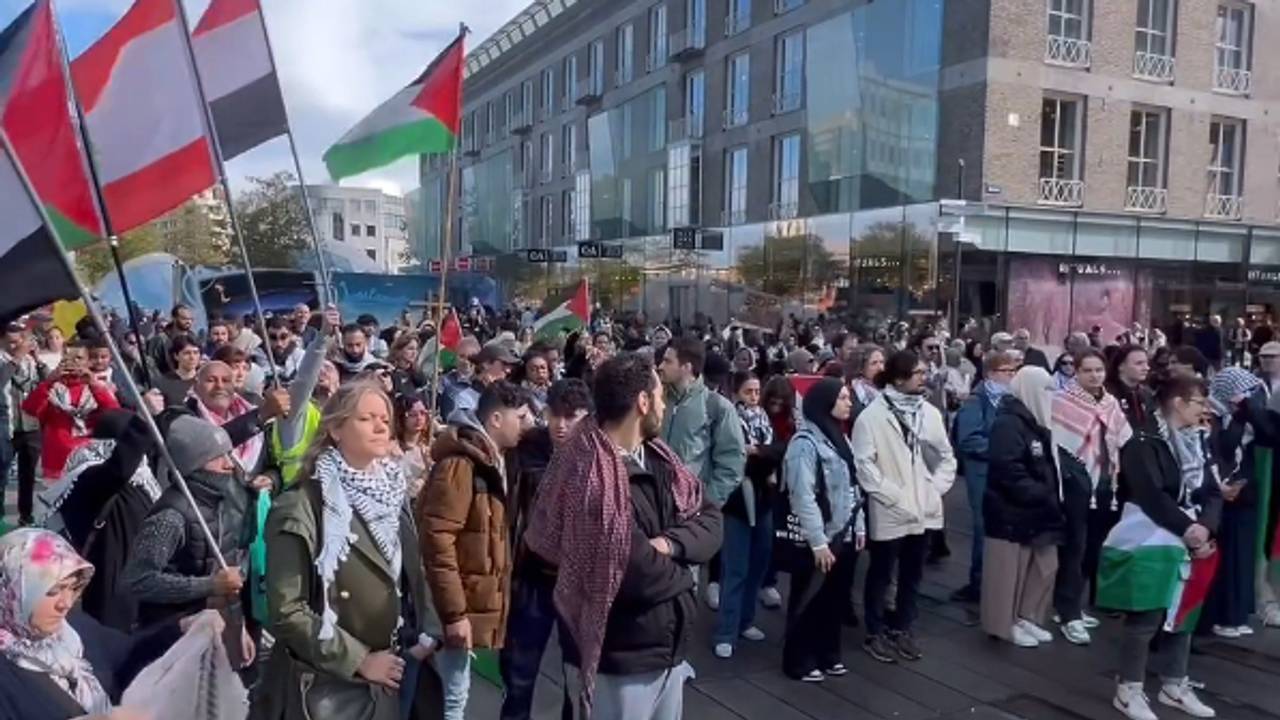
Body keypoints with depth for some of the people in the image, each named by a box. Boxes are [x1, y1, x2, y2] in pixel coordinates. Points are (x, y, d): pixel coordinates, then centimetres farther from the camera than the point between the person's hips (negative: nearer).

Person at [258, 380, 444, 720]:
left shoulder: (394, 494, 7)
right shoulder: (301, 507, -14)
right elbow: (286, 610, -17)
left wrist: (428, 634, -2)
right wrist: (357, 660, -16)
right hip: (329, 685, -6)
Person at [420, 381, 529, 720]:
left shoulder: (490, 461, 12)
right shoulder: (460, 464, -18)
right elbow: (437, 540, -23)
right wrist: (453, 612, -22)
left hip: (474, 602, 9)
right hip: (461, 606, -9)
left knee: (454, 689, 18)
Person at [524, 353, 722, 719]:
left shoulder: (657, 460, 4)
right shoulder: (590, 476, -25)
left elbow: (710, 519, 1)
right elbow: (639, 573, -29)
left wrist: (670, 542, -19)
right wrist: (680, 572, -9)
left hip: (669, 650, 8)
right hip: (616, 661, -8)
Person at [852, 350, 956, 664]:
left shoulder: (931, 413, 4)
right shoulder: (872, 415, -12)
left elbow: (947, 457, 9)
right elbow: (864, 463, -14)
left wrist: (936, 489, -3)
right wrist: (893, 496, -16)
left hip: (924, 510, 5)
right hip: (889, 512, -5)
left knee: (912, 574, 17)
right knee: (880, 574, 10)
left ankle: (902, 629, 33)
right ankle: (875, 634, 24)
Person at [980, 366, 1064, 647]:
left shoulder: (1037, 422, 14)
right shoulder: (1007, 424, -17)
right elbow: (1010, 471, -25)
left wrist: (1052, 499, 7)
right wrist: (1044, 499, -22)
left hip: (1038, 511, 10)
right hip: (1012, 512, -10)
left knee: (1044, 569, 14)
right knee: (1010, 571, 2)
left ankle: (1028, 618, 27)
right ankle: (1005, 624, 14)